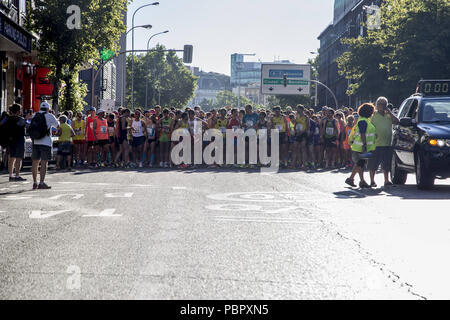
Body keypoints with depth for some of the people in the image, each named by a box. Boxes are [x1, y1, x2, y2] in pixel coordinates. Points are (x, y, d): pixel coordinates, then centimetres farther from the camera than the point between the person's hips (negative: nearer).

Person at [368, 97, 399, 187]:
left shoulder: (389, 115, 13)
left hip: (388, 144, 4)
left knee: (386, 164, 9)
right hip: (376, 144, -4)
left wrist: (389, 112, -4)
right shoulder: (373, 115, 0)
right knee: (373, 164, 0)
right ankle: (372, 181, 9)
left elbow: (397, 122, -1)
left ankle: (387, 180, 16)